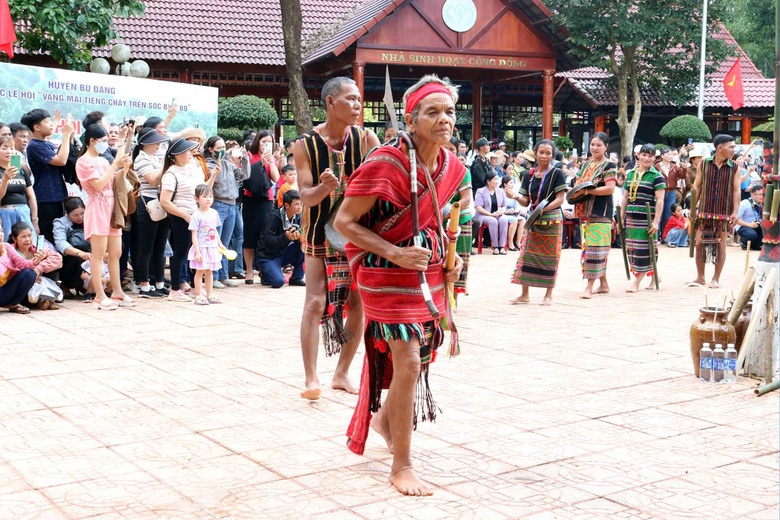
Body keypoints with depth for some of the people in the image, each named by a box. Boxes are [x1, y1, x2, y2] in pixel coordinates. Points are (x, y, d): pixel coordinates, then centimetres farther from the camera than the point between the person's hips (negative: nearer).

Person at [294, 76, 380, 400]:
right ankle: (311, 378, -5)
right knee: (316, 303, -9)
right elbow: (305, 196, -14)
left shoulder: (365, 138, -5)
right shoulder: (305, 145, -9)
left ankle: (342, 373, 17)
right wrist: (324, 187, -34)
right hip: (320, 233, -2)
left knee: (357, 303, 4)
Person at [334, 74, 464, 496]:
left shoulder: (451, 167, 2)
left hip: (430, 272, 8)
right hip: (390, 273, -7)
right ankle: (401, 466, 0)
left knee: (422, 358, 18)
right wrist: (395, 254, -25)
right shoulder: (387, 164, -21)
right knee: (407, 362, -12)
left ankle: (385, 418, 47)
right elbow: (344, 221, -17)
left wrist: (449, 256, 5)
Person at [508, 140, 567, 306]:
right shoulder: (529, 175, 9)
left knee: (549, 257, 1)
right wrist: (517, 197, -13)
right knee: (526, 254, 2)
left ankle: (548, 294, 11)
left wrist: (543, 209, -23)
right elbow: (526, 201, 9)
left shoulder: (557, 173, -4)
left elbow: (560, 199, -10)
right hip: (533, 221, 5)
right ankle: (524, 294, 10)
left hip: (551, 221, -4)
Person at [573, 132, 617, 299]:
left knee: (595, 247, -10)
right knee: (591, 247, 10)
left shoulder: (609, 166, -4)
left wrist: (588, 190, -21)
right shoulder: (586, 165, 17)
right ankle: (603, 284, 18)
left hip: (601, 212, -7)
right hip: (585, 211, 7)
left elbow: (610, 188, -15)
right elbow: (577, 183, 19)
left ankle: (589, 286, -11)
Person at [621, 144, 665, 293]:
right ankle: (654, 276, 21)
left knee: (643, 250, -4)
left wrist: (656, 222, -16)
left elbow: (659, 200, -9)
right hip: (631, 218, 6)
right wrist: (621, 218, 15)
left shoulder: (656, 176, -4)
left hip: (646, 219, -6)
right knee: (632, 249, 7)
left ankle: (636, 282, 2)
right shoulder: (630, 174, 13)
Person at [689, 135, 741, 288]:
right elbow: (697, 186, 5)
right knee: (699, 243, 3)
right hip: (704, 211, 1)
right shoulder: (703, 164, 1)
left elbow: (736, 190, -1)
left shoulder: (734, 168, 1)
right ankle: (700, 277, 16)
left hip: (724, 212, 0)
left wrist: (735, 212, -9)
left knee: (721, 244, 4)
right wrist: (692, 208, 1)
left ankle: (716, 279, 13)